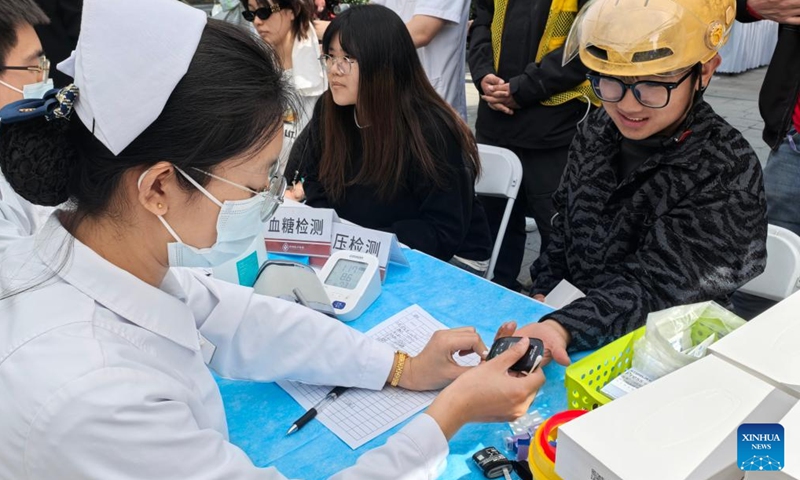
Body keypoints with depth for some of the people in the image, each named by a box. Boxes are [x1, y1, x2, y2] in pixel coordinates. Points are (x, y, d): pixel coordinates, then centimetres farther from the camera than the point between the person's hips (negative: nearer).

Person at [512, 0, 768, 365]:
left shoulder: (727, 173, -19)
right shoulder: (598, 129, -1)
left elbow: (654, 288, -24)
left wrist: (562, 327, -39)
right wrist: (542, 295, 1)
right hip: (567, 307, 5)